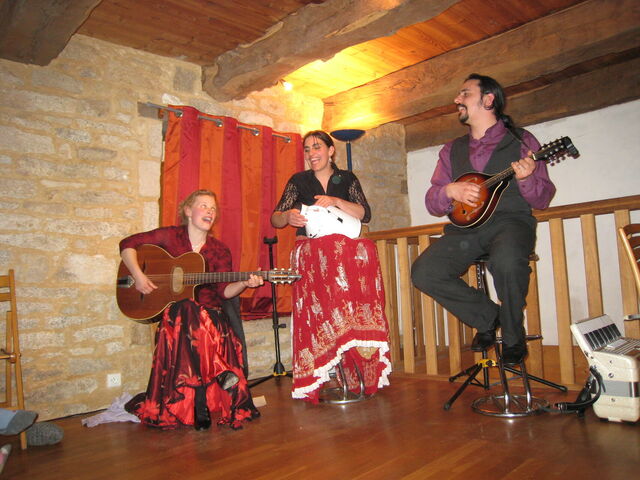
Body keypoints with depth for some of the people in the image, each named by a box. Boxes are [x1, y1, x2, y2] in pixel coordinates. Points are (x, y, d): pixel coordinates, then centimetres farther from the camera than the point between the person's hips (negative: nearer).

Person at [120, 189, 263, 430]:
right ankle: (222, 376, -21)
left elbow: (224, 291, -1)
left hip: (208, 310, 1)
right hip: (173, 309, -1)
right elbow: (128, 244, 3)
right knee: (192, 321, -35)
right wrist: (138, 276, -12)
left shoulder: (220, 251, 6)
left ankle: (200, 402, -22)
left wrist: (244, 283, -22)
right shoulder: (170, 236, 2)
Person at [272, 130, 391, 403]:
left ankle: (359, 375, -13)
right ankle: (322, 378, -16)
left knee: (354, 307, -21)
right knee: (317, 312, -22)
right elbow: (275, 219, 4)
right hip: (311, 255, 0)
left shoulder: (347, 179, 13)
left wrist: (336, 202, -15)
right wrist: (288, 216, -20)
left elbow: (365, 214, 0)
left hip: (346, 253, 1)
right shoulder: (298, 181, 12)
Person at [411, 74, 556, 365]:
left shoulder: (521, 141, 6)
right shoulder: (452, 150, 17)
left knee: (506, 261, -37)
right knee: (423, 272, -20)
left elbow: (543, 200, 1)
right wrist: (451, 191, -10)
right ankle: (488, 317, 4)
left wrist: (526, 179, -19)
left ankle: (513, 338, -7)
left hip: (510, 221, -3)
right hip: (466, 226, 4)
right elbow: (432, 203, 11)